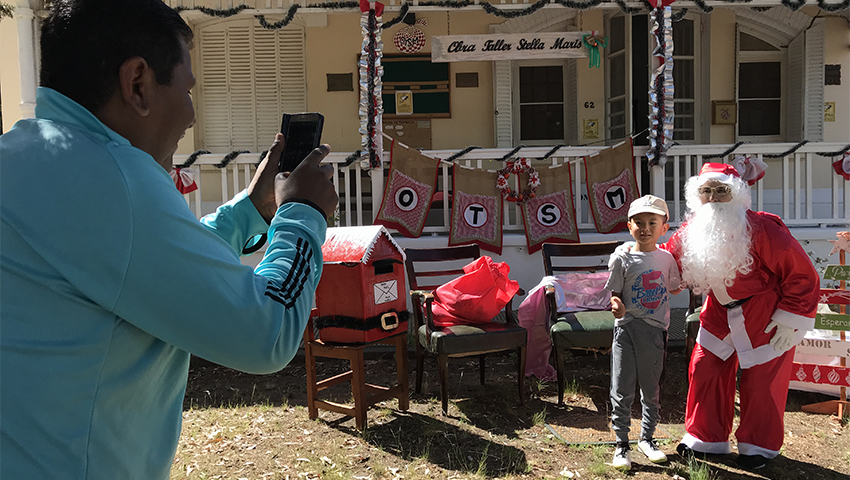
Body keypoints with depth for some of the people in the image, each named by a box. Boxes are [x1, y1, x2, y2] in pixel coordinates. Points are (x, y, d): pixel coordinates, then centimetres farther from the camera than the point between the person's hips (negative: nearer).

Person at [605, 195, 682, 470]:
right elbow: (614, 295, -6)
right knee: (622, 391, 0)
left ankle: (647, 438, 33)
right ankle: (621, 444, 14)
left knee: (652, 390, 14)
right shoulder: (622, 259, -6)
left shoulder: (666, 258, 4)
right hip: (627, 329, -3)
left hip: (655, 331, 3)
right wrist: (617, 306, -25)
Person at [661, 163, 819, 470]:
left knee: (760, 378, 1)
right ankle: (707, 438, 25)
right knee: (705, 368, 6)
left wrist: (791, 319, -17)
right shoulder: (691, 232, -8)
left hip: (766, 315, -5)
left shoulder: (762, 229, -24)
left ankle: (759, 445, 24)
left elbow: (802, 274, -18)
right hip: (720, 312, 5)